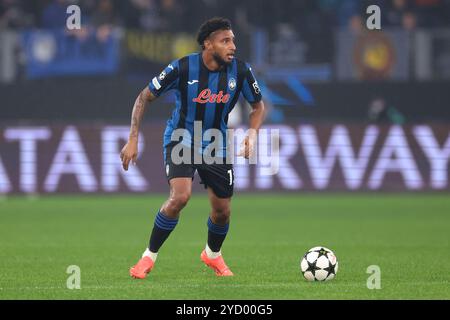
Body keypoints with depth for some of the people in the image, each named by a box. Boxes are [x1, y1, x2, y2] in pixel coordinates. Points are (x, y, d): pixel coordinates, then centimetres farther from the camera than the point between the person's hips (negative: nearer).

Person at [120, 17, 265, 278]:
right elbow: (145, 97, -9)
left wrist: (253, 133, -15)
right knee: (180, 196, -27)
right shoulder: (182, 68, -21)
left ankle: (213, 254, 40)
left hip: (216, 146, 4)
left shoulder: (240, 70, -13)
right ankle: (150, 256, -8)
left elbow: (258, 105, 5)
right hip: (181, 140, -4)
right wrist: (133, 140, -14)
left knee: (222, 212, 6)